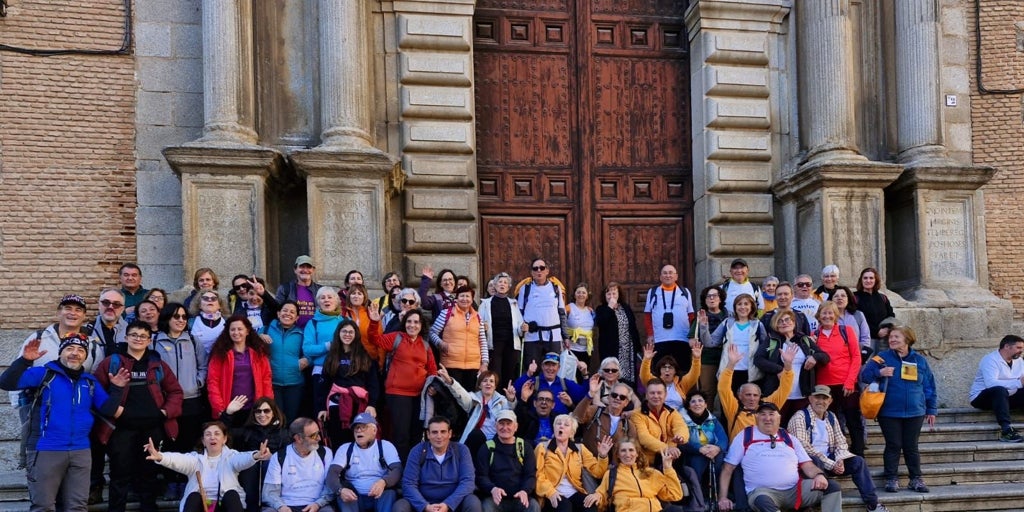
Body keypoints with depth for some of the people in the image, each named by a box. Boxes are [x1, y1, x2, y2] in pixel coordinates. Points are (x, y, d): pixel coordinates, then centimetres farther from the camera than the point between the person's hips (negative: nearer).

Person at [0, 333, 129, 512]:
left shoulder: (90, 382, 11)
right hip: (46, 451, -4)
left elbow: (107, 411, 9)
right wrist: (25, 360, -25)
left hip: (81, 452, 4)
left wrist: (116, 389, -5)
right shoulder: (44, 374, -3)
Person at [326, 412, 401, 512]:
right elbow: (332, 473, -3)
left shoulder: (385, 446, 8)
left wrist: (383, 482, -31)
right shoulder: (345, 448, 12)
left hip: (380, 496, -1)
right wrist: (340, 490, -27)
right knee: (343, 492, -31)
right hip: (355, 497, 1)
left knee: (389, 492, -33)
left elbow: (397, 470, -7)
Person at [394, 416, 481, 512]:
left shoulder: (461, 450, -3)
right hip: (424, 503, 0)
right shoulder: (417, 452, -4)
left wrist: (448, 504, -26)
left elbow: (467, 481, -12)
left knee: (473, 502, -29)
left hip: (453, 504, 0)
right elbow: (408, 484, -9)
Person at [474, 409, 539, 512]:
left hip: (519, 498, 1)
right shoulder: (487, 448, 9)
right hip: (495, 498, -1)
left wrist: (525, 491, -19)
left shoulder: (525, 446, 11)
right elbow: (481, 476, 0)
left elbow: (531, 475, 4)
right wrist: (492, 489, -22)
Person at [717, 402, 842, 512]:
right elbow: (727, 469, 9)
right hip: (763, 491, -4)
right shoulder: (745, 436, 10)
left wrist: (819, 475, -9)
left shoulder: (789, 438, 20)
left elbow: (808, 465, 15)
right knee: (763, 500, -41)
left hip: (795, 490, 4)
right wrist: (723, 497, -3)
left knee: (831, 486, -15)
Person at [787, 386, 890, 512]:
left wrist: (839, 460, -11)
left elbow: (841, 442, 12)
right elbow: (804, 447, -18)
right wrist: (830, 465, -18)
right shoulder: (800, 417, -9)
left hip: (830, 461, 7)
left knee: (858, 461, -9)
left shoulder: (831, 417, 14)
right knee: (816, 461, -38)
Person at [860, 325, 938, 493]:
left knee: (911, 447, 8)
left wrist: (931, 409, 11)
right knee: (893, 446, 3)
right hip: (889, 413, -2)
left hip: (915, 412, 2)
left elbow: (929, 386, 11)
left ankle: (916, 479, 19)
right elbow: (864, 375, -6)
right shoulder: (882, 357, -2)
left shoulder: (919, 360, 6)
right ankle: (891, 479, 12)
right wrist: (879, 373, -24)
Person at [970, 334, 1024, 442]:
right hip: (982, 397, -7)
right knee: (1000, 390, -37)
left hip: (1005, 397, 7)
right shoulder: (990, 360, -16)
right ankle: (1006, 430, -44)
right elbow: (990, 383, -32)